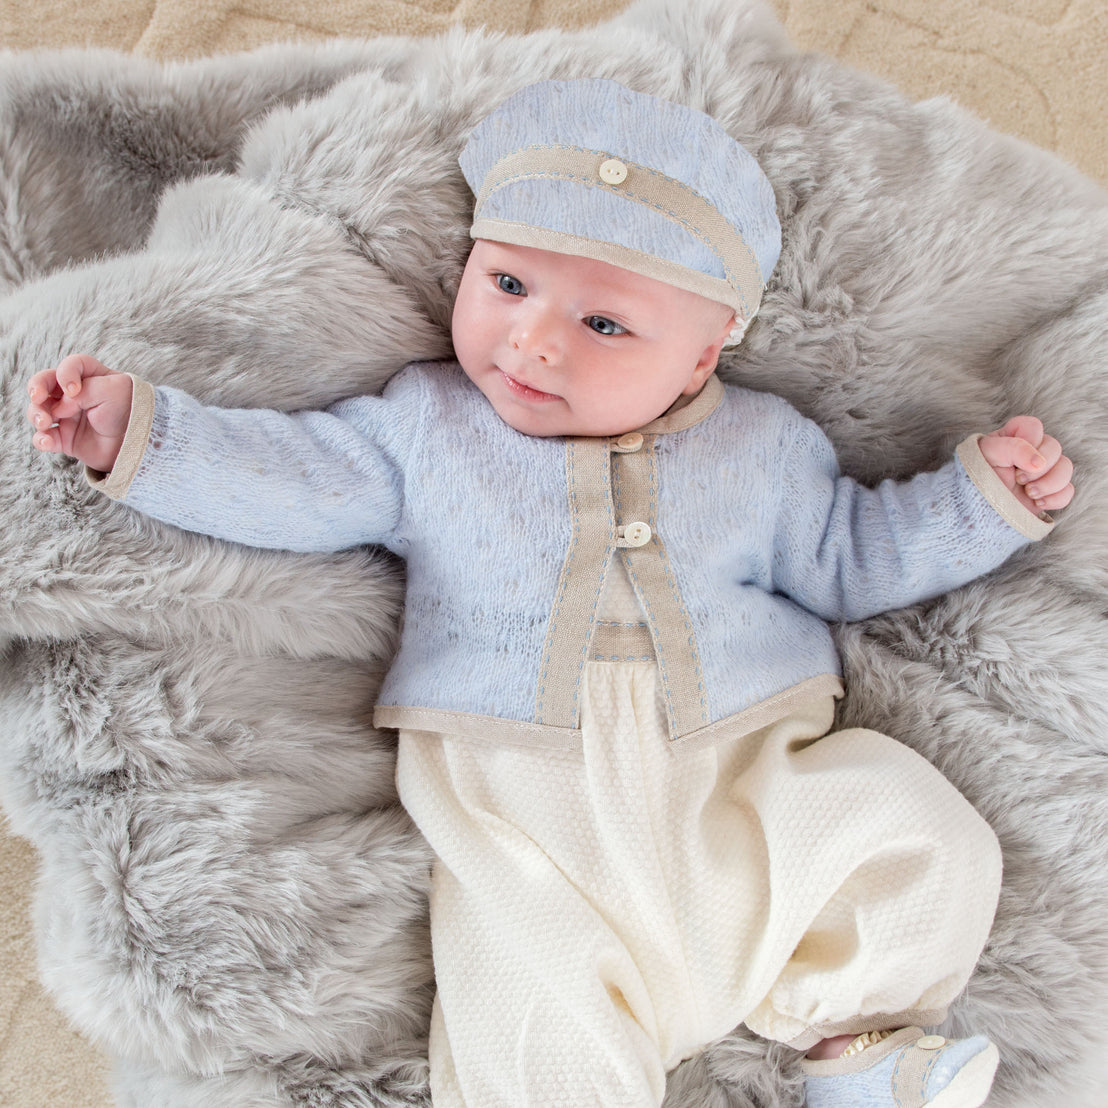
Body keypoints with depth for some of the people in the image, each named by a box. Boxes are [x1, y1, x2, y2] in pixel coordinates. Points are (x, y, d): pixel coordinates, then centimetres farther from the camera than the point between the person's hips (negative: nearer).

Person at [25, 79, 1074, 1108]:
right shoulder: (426, 424, 6)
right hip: (523, 803, -2)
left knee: (926, 841, -12)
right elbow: (291, 479, 5)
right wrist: (138, 431, -3)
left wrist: (982, 494, 6)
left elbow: (850, 558, 15)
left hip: (746, 779, 3)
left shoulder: (760, 445, 8)